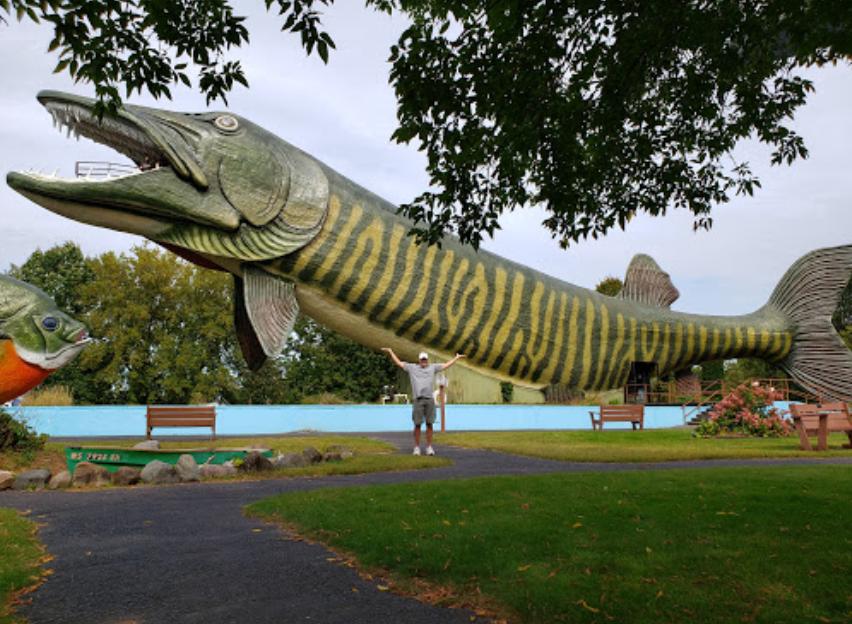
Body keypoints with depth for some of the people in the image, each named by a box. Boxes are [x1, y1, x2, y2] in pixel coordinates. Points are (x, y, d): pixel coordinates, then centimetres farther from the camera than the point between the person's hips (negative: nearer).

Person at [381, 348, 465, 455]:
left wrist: (456, 358, 29)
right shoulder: (412, 368, 13)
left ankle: (429, 447, 9)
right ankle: (417, 447, 8)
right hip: (418, 399, -1)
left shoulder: (432, 368, 17)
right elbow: (398, 362, 18)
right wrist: (391, 352, 19)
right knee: (417, 425, 0)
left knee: (429, 424, 2)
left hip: (430, 400, 2)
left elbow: (446, 365, 25)